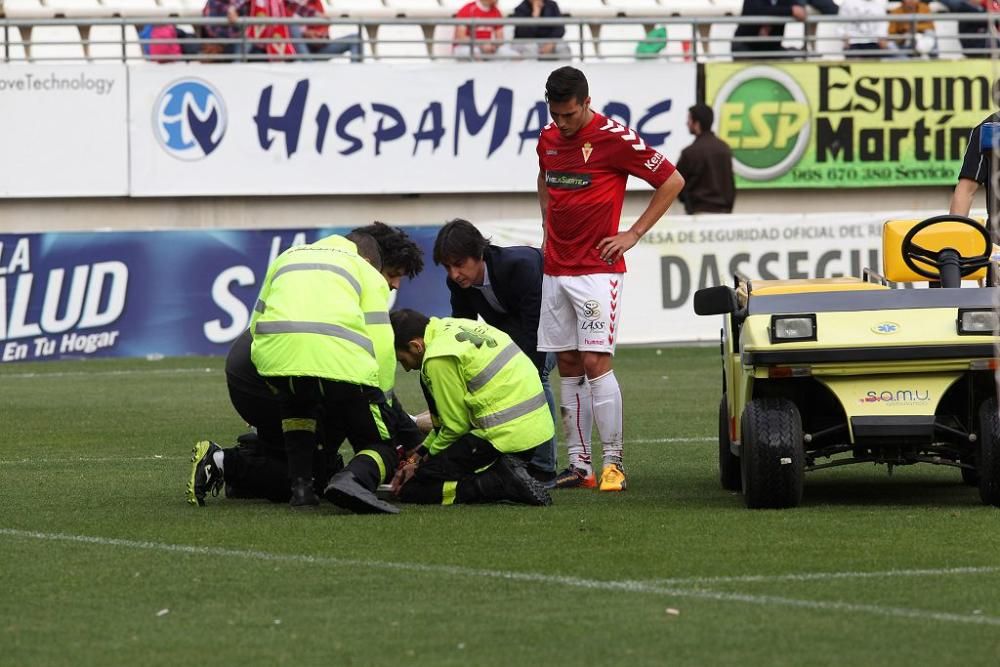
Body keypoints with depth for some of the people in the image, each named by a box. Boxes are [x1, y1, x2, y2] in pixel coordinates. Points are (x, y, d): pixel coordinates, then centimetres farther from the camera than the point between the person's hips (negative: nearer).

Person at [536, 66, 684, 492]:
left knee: (595, 362, -13)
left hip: (597, 269, -7)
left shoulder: (613, 138, -11)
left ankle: (613, 463, -10)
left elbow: (672, 181, -7)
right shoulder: (548, 138, 9)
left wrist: (633, 234, -8)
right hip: (555, 269, 7)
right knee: (568, 366, 5)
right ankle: (579, 465, 7)